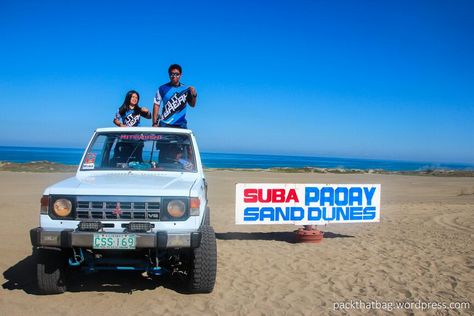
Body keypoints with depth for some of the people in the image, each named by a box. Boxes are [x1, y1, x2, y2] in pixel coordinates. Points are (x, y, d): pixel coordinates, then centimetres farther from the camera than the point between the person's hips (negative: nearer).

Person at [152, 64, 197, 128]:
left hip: (181, 124, 1)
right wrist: (155, 123, -4)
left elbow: (192, 104, 7)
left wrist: (194, 95, -14)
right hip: (165, 124, -1)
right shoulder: (162, 89, 2)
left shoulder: (185, 89, 7)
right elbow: (156, 105, 2)